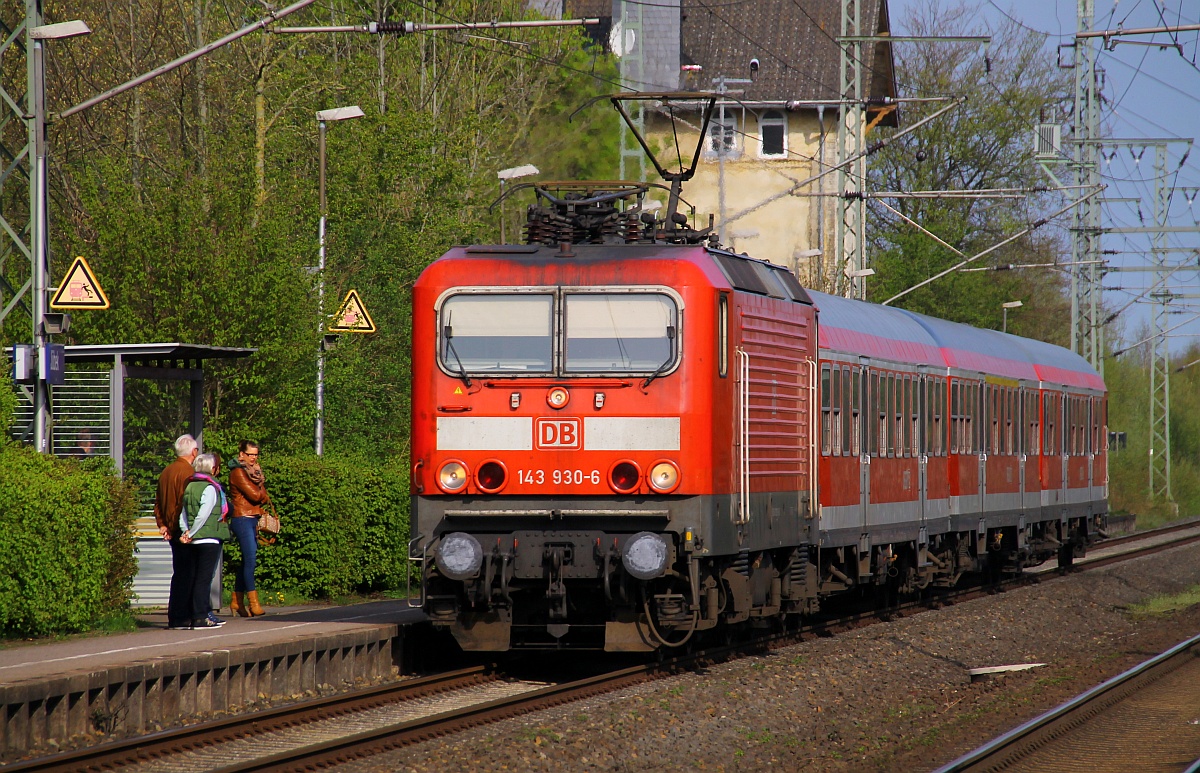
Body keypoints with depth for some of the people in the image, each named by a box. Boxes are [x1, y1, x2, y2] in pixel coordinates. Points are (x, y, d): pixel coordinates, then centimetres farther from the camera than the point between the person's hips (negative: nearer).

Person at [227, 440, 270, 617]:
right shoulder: (238, 472, -8)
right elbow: (255, 495, -15)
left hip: (252, 519, 9)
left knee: (247, 560, 8)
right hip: (242, 519, -9)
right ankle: (253, 602, -19)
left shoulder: (254, 471, 18)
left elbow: (265, 497, 13)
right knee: (250, 559, -15)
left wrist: (260, 495, -7)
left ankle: (237, 601, 13)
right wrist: (261, 492, 4)